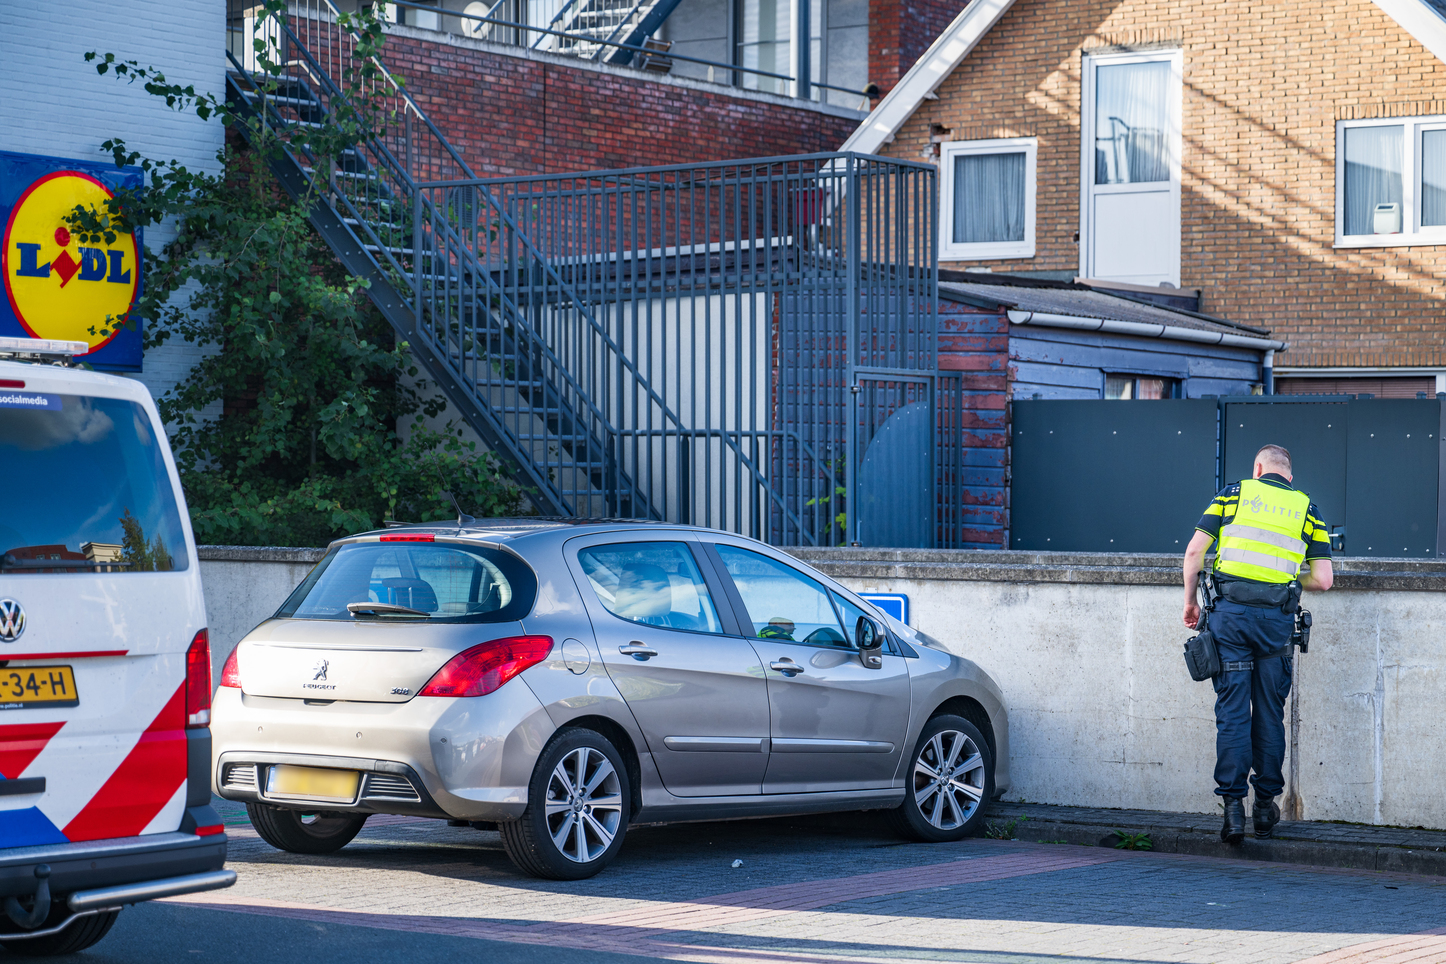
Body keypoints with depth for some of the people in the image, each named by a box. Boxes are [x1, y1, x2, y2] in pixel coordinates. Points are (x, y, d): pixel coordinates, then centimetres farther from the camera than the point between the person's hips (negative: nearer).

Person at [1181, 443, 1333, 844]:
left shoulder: (1234, 494, 10)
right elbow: (1322, 580, 5)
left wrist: (1190, 601, 14)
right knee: (1269, 713, 10)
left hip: (1231, 611, -1)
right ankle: (1265, 805, 14)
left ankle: (1233, 807, -4)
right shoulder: (1306, 507, 12)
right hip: (1277, 617, 1)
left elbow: (1194, 551, 3)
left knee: (1232, 711, 0)